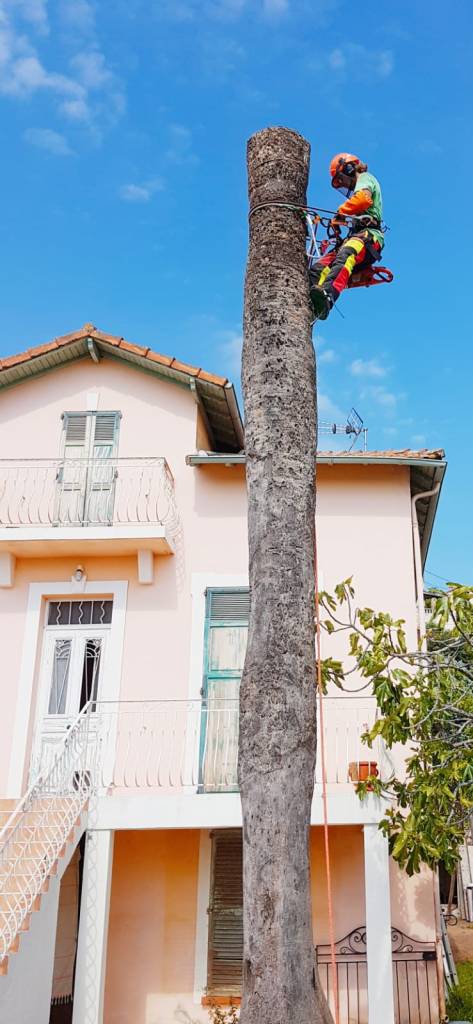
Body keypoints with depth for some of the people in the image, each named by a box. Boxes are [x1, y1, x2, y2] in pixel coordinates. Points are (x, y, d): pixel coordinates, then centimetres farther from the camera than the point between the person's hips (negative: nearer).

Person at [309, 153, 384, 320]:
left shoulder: (365, 178, 9)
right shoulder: (358, 187, 37)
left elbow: (363, 198, -14)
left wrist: (339, 214, -11)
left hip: (369, 234, -9)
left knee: (344, 256, -41)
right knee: (319, 268, -15)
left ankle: (327, 295, -65)